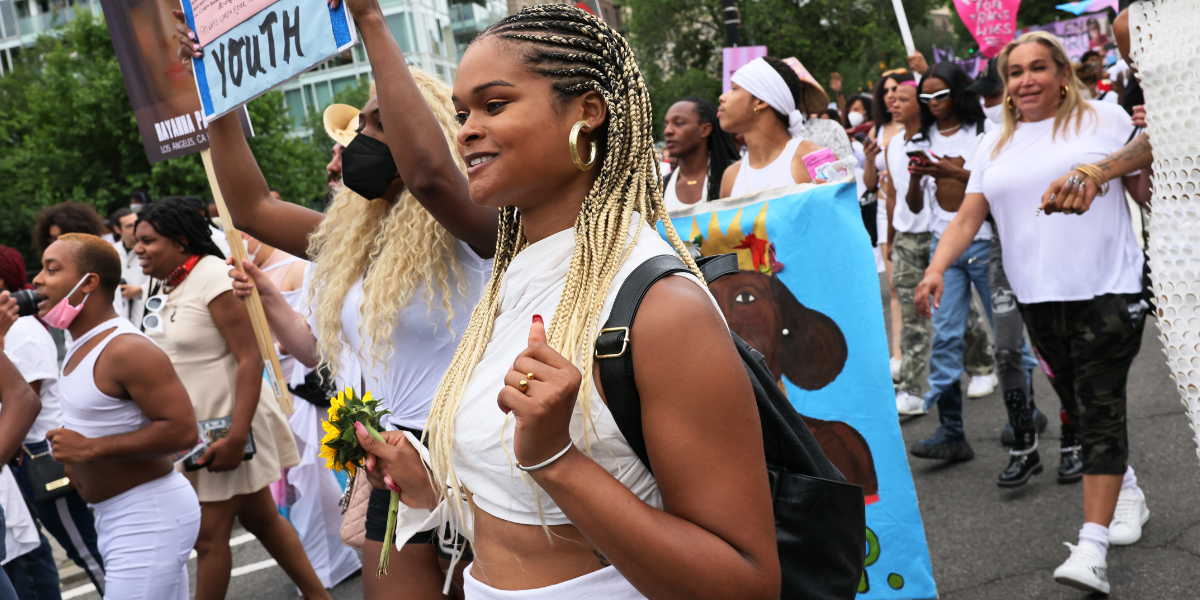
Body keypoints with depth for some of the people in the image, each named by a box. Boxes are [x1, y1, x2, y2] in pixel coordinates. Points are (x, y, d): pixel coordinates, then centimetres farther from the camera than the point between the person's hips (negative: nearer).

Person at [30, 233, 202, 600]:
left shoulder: (126, 350, -20)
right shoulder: (82, 346, 12)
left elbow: (182, 429, -27)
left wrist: (90, 449, -24)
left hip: (149, 517, -10)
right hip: (114, 515, 10)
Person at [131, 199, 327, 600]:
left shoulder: (214, 278, -18)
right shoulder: (158, 286, 7)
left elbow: (250, 359, -23)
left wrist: (236, 437, -28)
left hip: (226, 424, -8)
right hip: (188, 428, 8)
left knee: (209, 535, -4)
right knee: (260, 518, 16)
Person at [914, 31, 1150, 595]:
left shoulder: (1104, 119, 3)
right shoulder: (997, 145, 13)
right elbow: (968, 216, 8)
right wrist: (936, 267, -7)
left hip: (1108, 290, -4)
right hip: (1039, 299, 5)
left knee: (1101, 409, -10)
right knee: (1078, 406, 12)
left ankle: (1092, 547, -14)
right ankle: (1127, 491, 37)